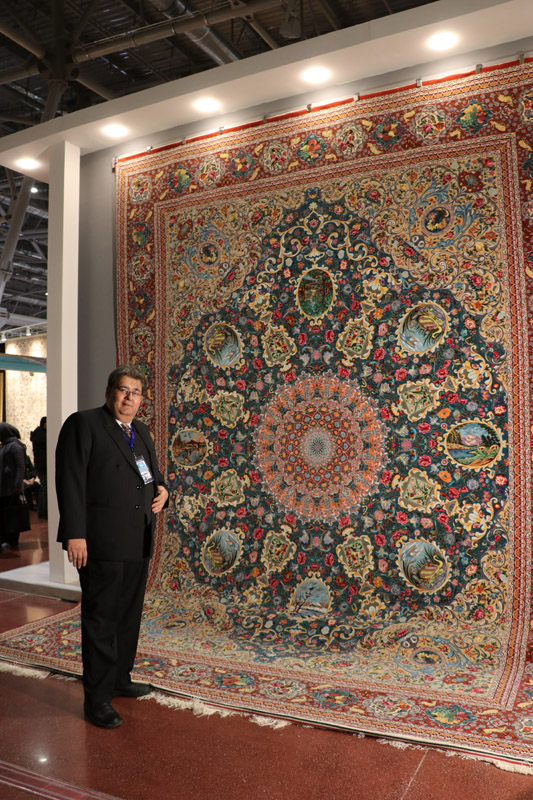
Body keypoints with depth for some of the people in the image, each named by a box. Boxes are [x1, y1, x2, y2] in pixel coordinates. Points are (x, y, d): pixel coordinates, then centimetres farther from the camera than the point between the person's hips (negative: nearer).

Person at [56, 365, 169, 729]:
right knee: (101, 620, 2)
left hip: (138, 543, 8)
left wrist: (161, 490, 3)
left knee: (129, 616, 19)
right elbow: (71, 480, -14)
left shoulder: (141, 431, 15)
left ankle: (121, 679, 37)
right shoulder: (83, 423, -8)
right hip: (102, 543, -8)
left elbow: (153, 471, 27)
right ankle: (97, 699, 16)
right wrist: (75, 534, -20)